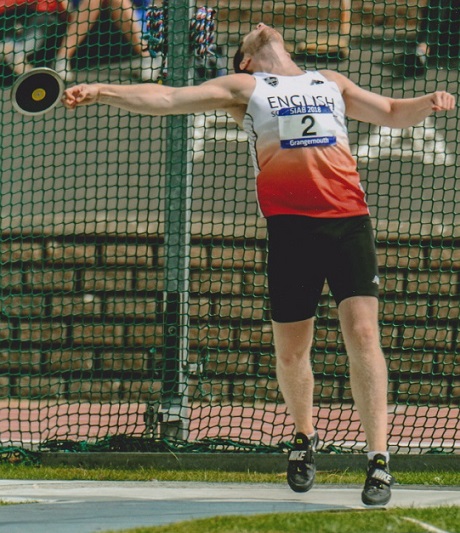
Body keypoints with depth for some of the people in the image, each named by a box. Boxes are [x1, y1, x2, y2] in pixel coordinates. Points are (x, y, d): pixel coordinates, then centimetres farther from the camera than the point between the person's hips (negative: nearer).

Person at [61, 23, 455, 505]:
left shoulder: (331, 83, 25)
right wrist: (101, 93, -3)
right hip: (290, 224, -1)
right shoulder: (243, 87, 16)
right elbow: (167, 99, 8)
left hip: (349, 219, 1)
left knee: (362, 332, -11)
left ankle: (378, 458, -12)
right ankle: (304, 437, 29)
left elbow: (392, 113, 33)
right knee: (290, 347, 2)